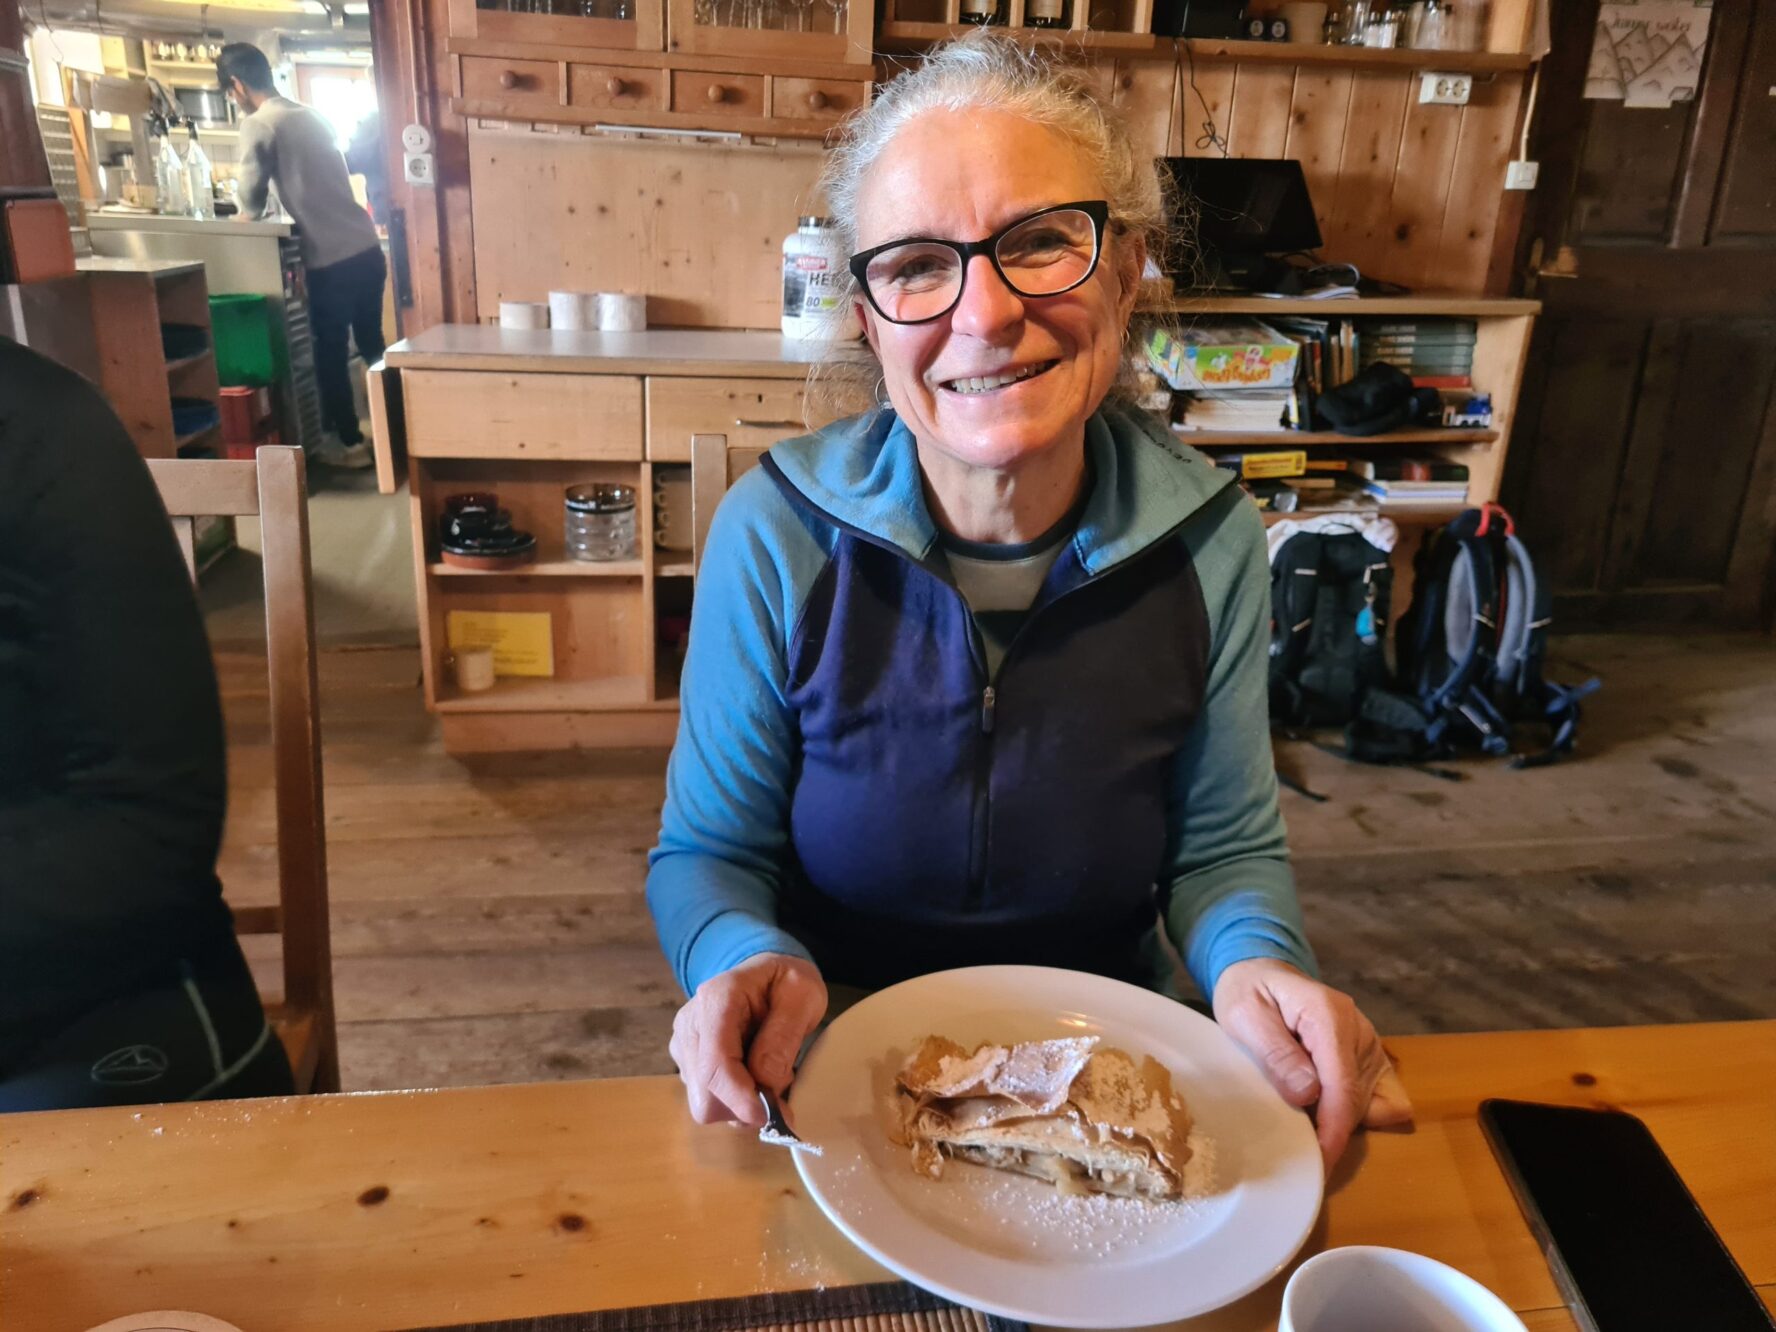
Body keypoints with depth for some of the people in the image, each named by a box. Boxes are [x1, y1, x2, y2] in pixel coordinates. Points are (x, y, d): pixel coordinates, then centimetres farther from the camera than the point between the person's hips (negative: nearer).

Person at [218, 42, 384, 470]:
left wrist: (247, 214, 21)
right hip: (368, 247, 7)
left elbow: (251, 202, 0)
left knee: (330, 353, 5)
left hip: (332, 259, -7)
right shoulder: (311, 114, 16)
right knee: (372, 345, 18)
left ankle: (352, 445, 10)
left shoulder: (257, 126, -6)